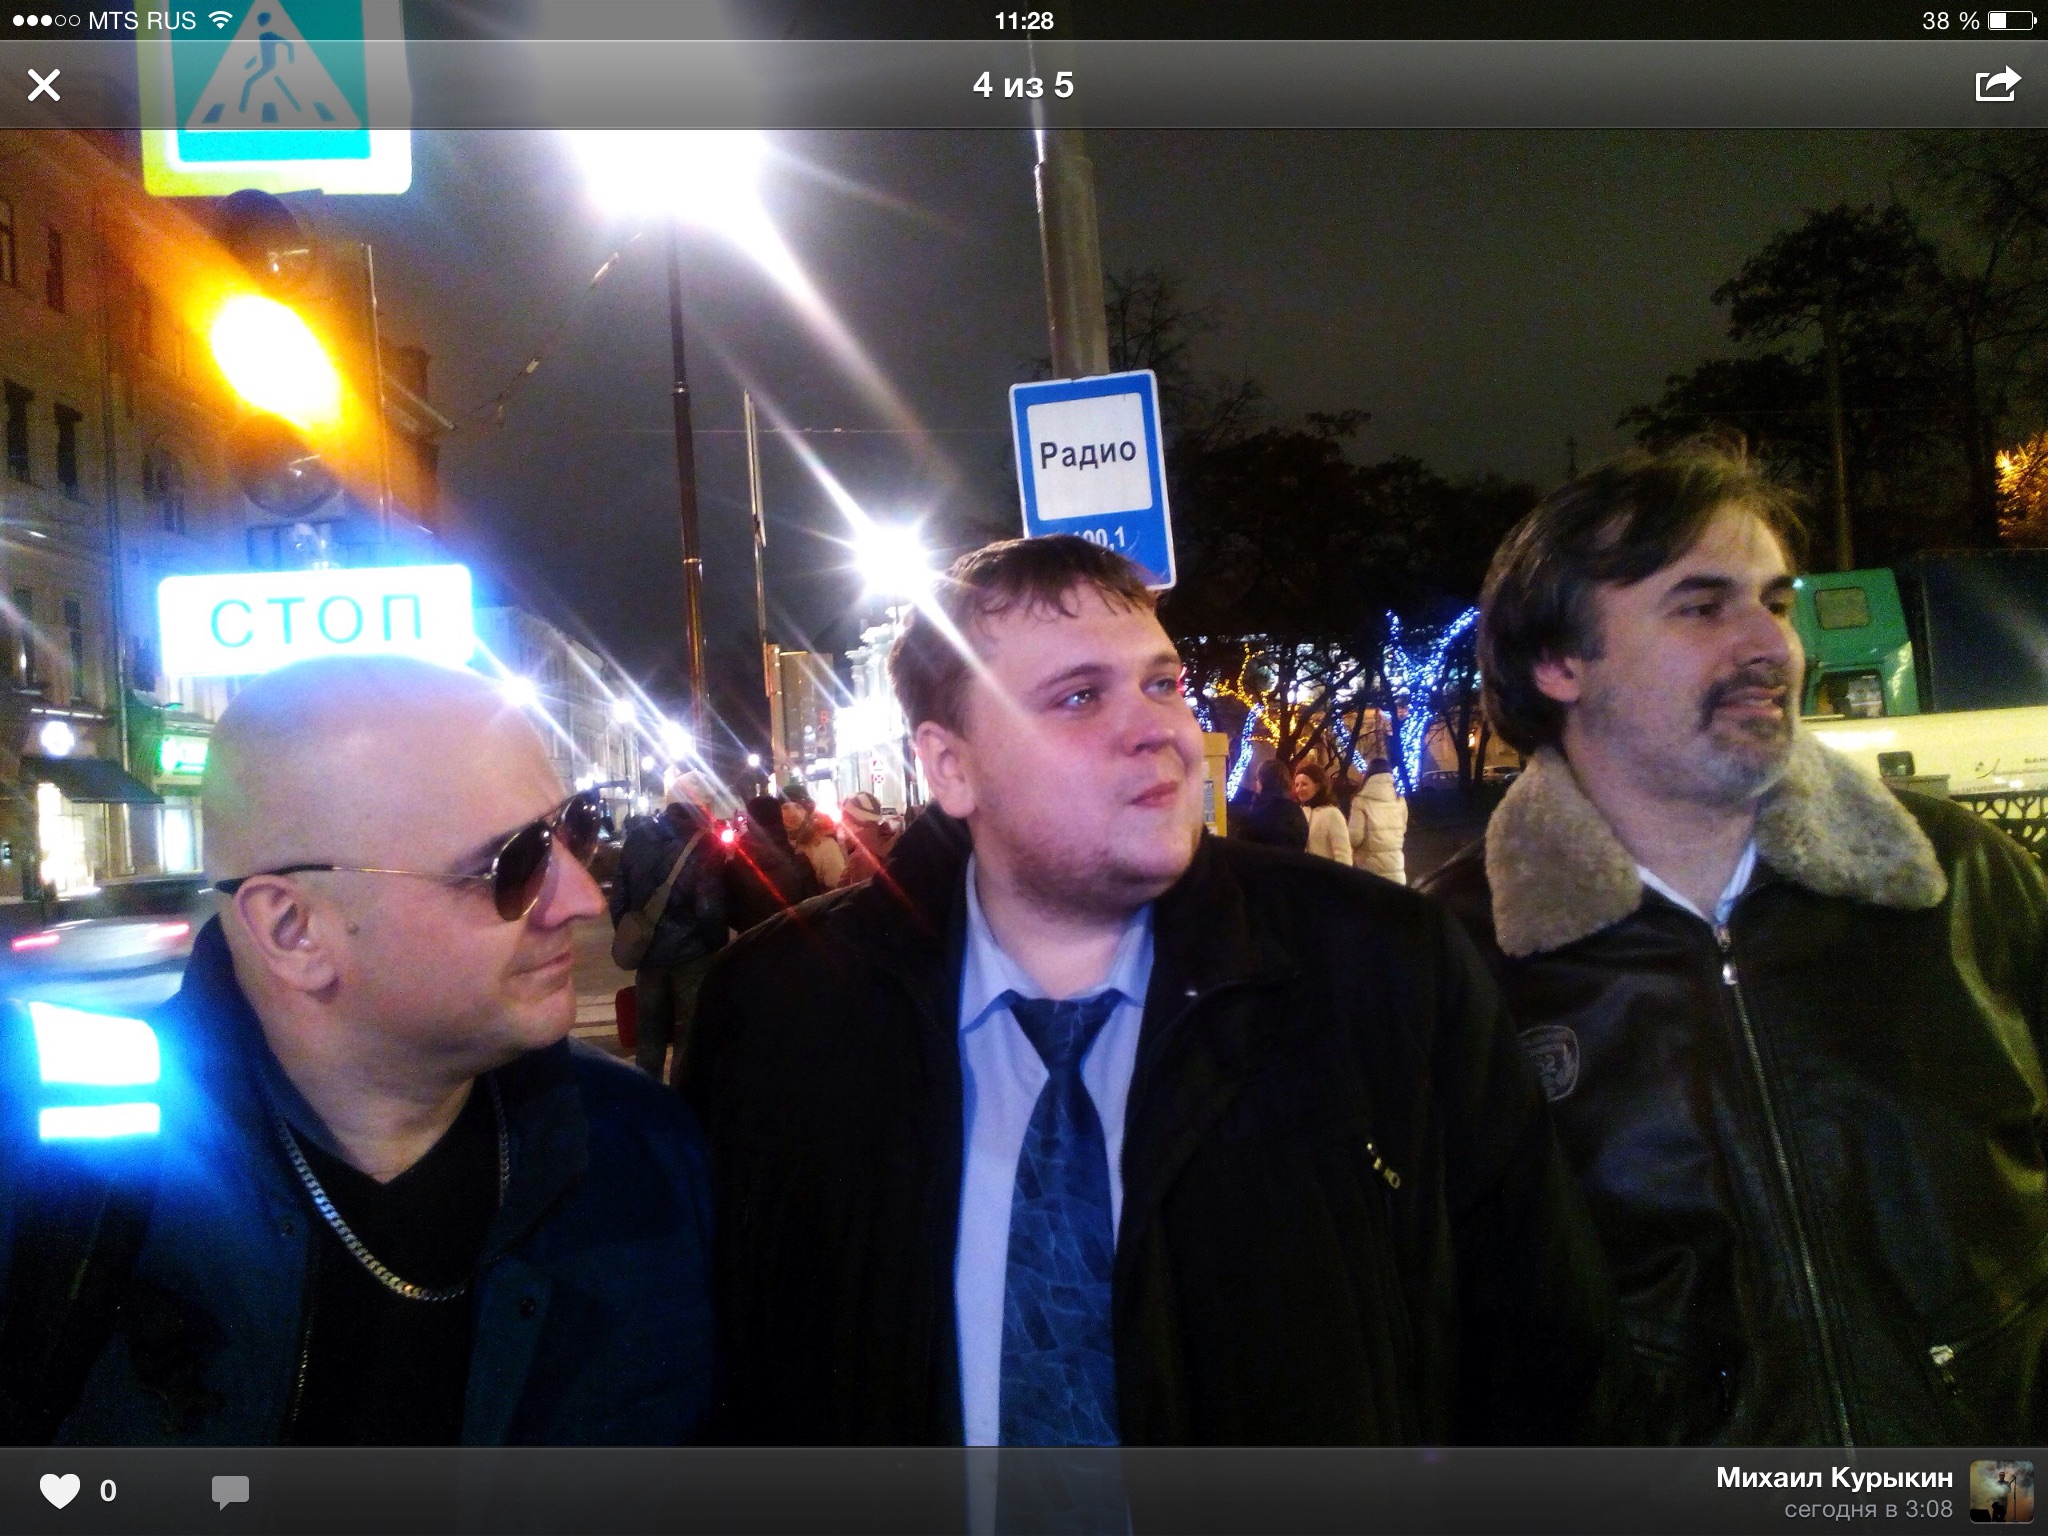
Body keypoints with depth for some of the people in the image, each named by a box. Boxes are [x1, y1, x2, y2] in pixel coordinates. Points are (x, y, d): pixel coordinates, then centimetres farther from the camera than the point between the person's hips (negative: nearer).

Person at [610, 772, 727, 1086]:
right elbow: (709, 909, -21)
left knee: (649, 1034, 17)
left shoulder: (637, 837, 3)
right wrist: (717, 945, -5)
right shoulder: (704, 844, -16)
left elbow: (619, 896, 8)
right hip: (693, 955, -5)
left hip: (648, 952, 5)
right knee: (690, 1037, 7)